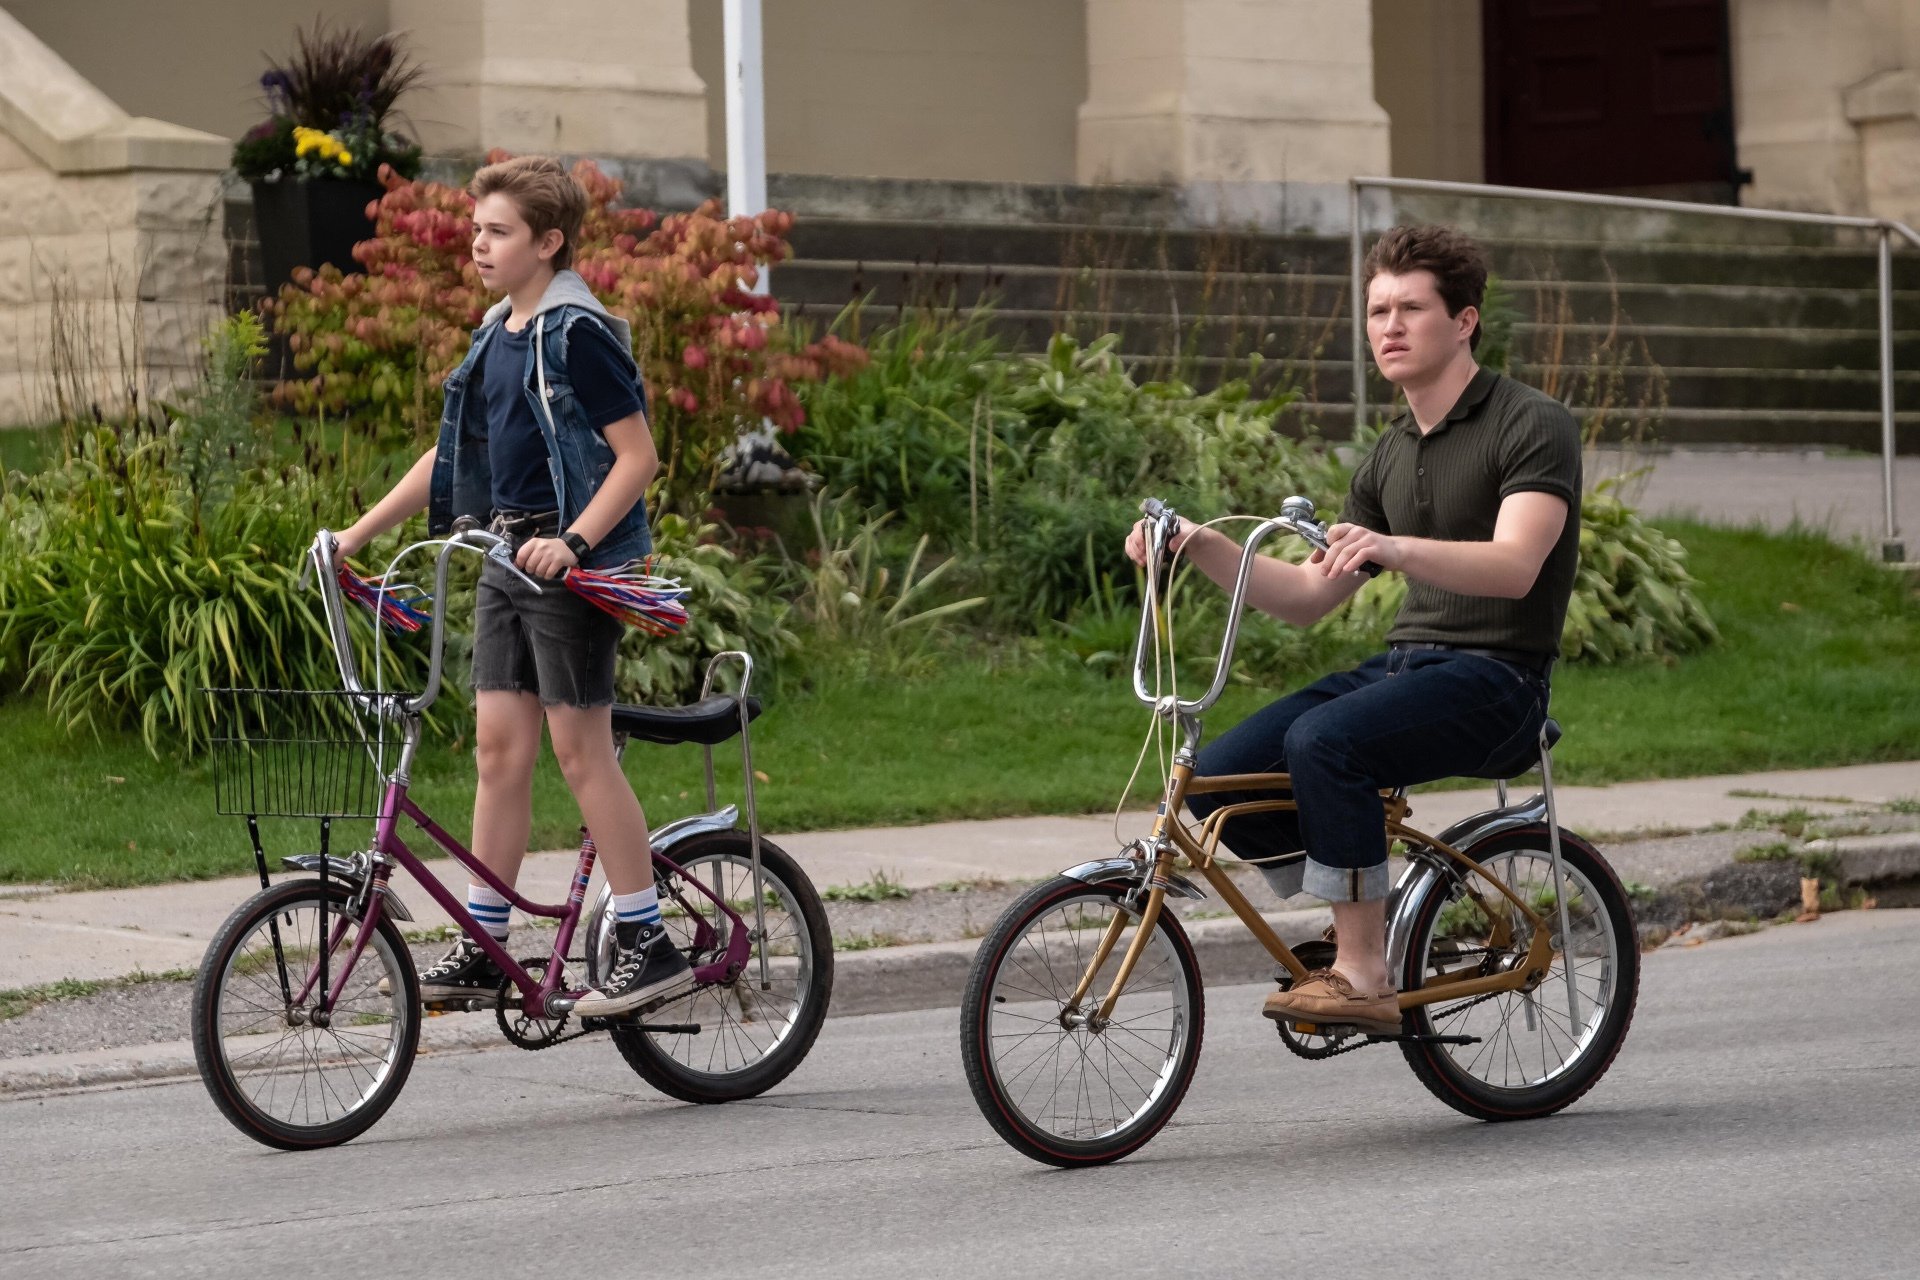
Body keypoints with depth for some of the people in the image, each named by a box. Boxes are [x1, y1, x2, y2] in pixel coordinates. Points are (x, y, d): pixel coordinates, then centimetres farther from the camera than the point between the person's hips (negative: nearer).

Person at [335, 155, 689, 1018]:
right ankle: (482, 944, 11)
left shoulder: (577, 333, -13)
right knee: (498, 745, 7)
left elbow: (637, 455, -16)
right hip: (507, 559, 8)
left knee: (581, 751, -7)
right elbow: (456, 454, 21)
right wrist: (358, 534, 18)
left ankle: (649, 945, -1)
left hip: (572, 566, -8)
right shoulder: (498, 334, 14)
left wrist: (573, 540, -26)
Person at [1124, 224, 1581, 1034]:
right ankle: (1358, 928, 8)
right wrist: (1203, 547, 2)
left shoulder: (1532, 427, -6)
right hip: (1402, 663, 8)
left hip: (1493, 680, -8)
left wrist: (1397, 549, -39)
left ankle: (1365, 976, -24)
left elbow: (1514, 565, -23)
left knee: (1324, 741, -33)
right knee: (1219, 778, -10)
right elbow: (1307, 597, 17)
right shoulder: (1389, 460, 17)